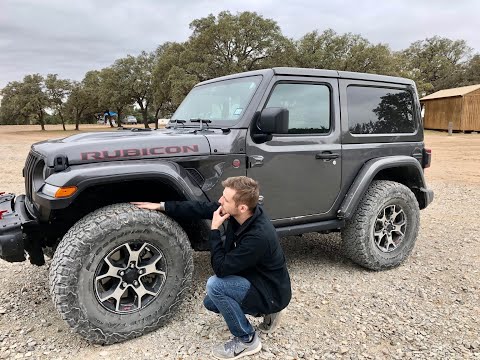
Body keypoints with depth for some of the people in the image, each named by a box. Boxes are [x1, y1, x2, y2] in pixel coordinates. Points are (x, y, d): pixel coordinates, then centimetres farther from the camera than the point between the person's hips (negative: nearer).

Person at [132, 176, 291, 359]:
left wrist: (215, 229, -26)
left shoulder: (258, 236, -37)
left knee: (215, 285, -25)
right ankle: (265, 312, 20)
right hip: (255, 281, 8)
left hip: (271, 292, -8)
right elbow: (201, 209, -6)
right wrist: (161, 206, -6)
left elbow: (221, 268, -29)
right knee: (210, 303, 15)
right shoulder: (235, 212, -14)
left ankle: (247, 340, -6)